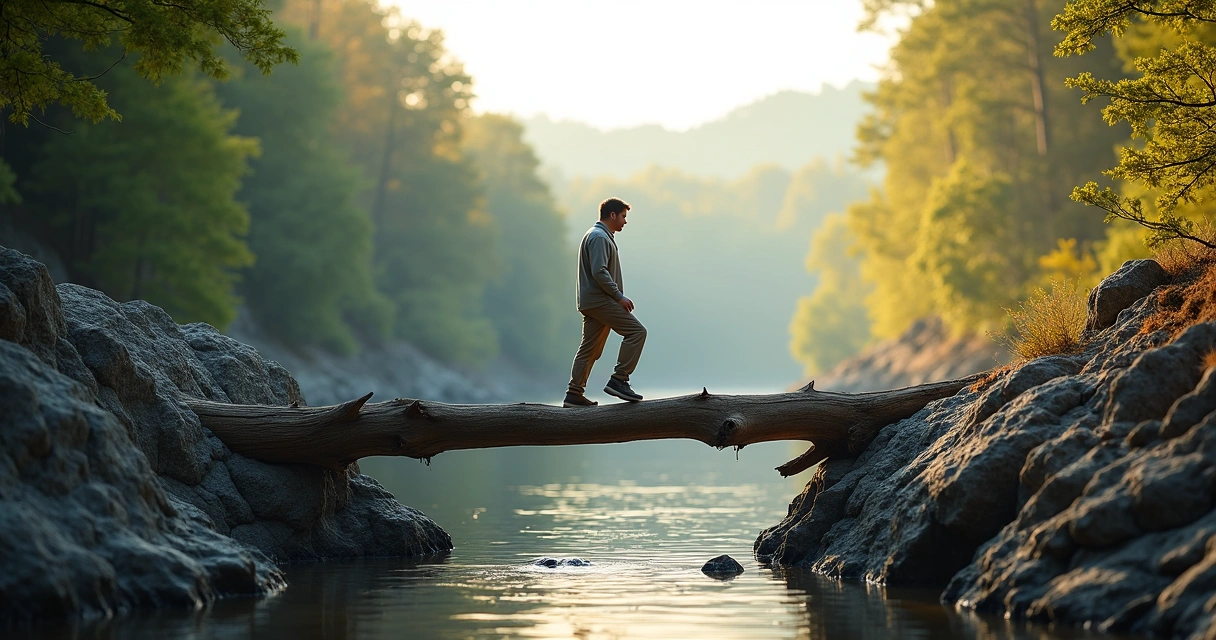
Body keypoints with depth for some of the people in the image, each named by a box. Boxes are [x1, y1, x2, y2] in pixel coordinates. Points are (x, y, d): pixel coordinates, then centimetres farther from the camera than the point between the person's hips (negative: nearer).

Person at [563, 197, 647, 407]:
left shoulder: (602, 236, 23)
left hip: (591, 302, 11)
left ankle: (574, 394, 10)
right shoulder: (599, 238, -11)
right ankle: (619, 380, -15)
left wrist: (617, 297, 22)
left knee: (590, 349, 10)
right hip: (600, 301, -11)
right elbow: (599, 272, -21)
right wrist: (619, 297, -18)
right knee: (636, 331, -13)